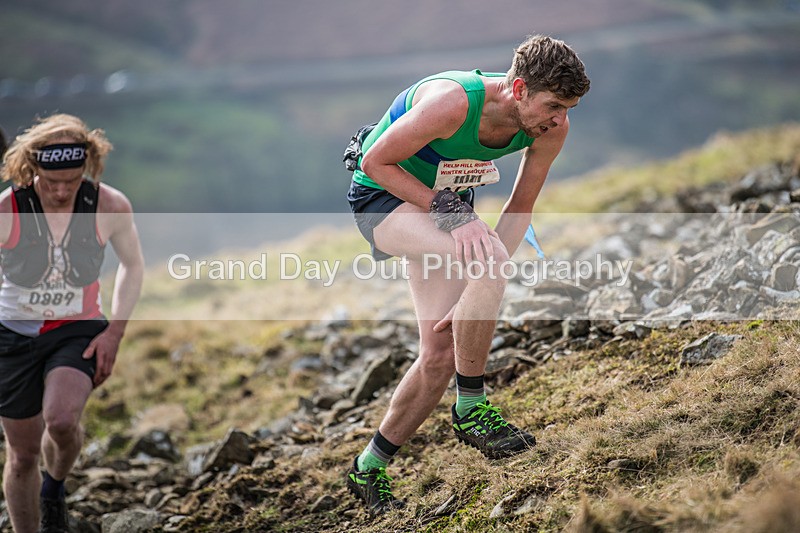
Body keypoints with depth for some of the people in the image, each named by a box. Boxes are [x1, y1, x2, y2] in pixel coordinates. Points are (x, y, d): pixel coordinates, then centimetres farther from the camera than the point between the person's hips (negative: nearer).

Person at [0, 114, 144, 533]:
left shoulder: (111, 207, -13)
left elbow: (132, 264, 6)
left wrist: (114, 332, -3)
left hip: (79, 330, 0)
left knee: (61, 420, -27)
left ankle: (55, 488, 7)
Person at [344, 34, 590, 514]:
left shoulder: (552, 128, -17)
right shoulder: (451, 103, -34)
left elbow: (520, 209, -6)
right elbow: (377, 162, -22)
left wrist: (476, 298, -13)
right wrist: (449, 212, -31)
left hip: (446, 199, 7)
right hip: (384, 192, -6)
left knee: (442, 354, -1)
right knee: (484, 258, -34)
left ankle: (370, 468, 17)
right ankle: (471, 407, -18)